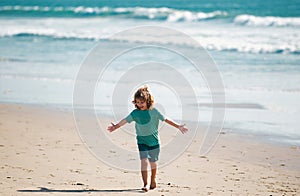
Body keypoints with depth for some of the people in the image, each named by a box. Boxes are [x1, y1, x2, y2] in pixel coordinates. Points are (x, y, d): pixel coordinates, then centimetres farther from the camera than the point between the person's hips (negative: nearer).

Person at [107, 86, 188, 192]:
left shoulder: (153, 111, -8)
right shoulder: (135, 113, -3)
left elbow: (165, 119, -6)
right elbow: (125, 120, 1)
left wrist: (178, 126, -7)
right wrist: (116, 126, -4)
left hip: (154, 140, 0)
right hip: (142, 141, 0)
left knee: (153, 162, 12)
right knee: (144, 161, -14)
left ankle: (153, 180, 36)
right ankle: (145, 184, -16)